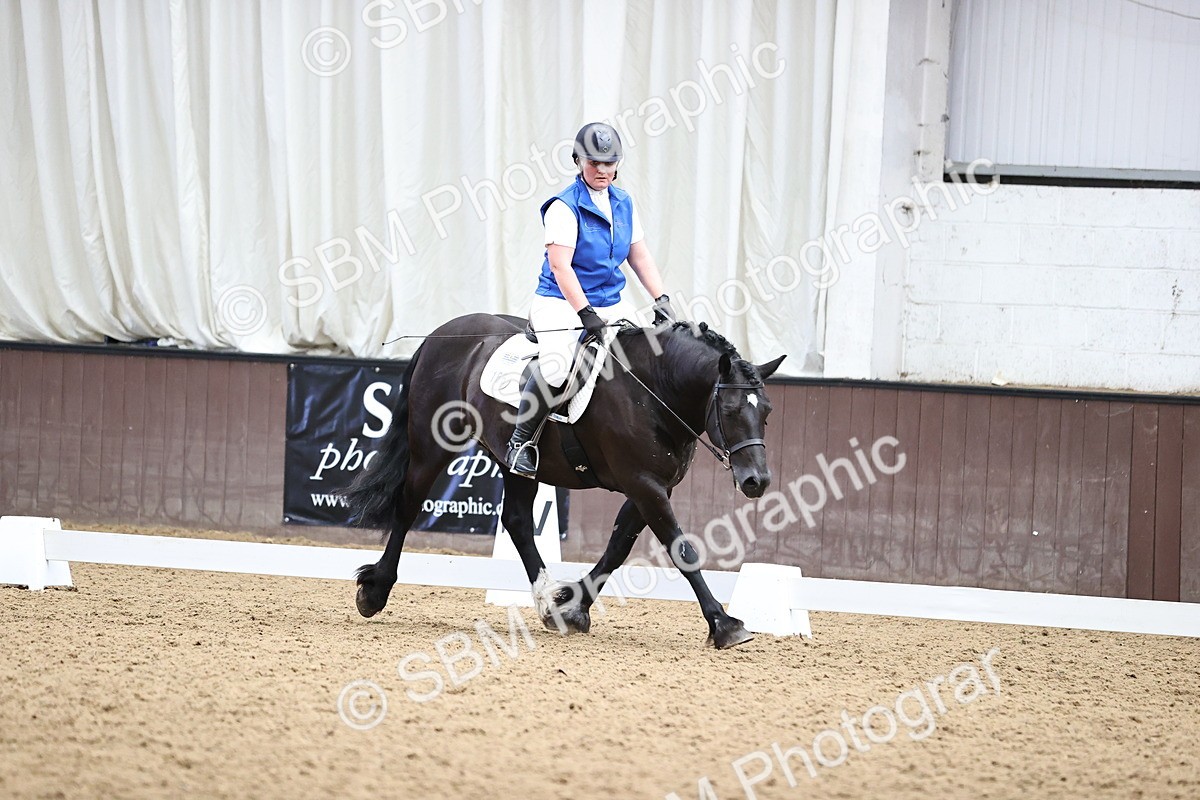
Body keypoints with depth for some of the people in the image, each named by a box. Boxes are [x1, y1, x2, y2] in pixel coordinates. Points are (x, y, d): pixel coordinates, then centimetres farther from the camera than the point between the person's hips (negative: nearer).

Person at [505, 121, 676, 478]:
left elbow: (640, 256, 16)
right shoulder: (564, 207, -12)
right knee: (555, 365, -32)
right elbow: (559, 265, -20)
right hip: (562, 302, -7)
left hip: (613, 302, 7)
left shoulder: (623, 203, 10)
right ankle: (522, 442, -14)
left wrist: (661, 299, 3)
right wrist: (587, 316, -28)